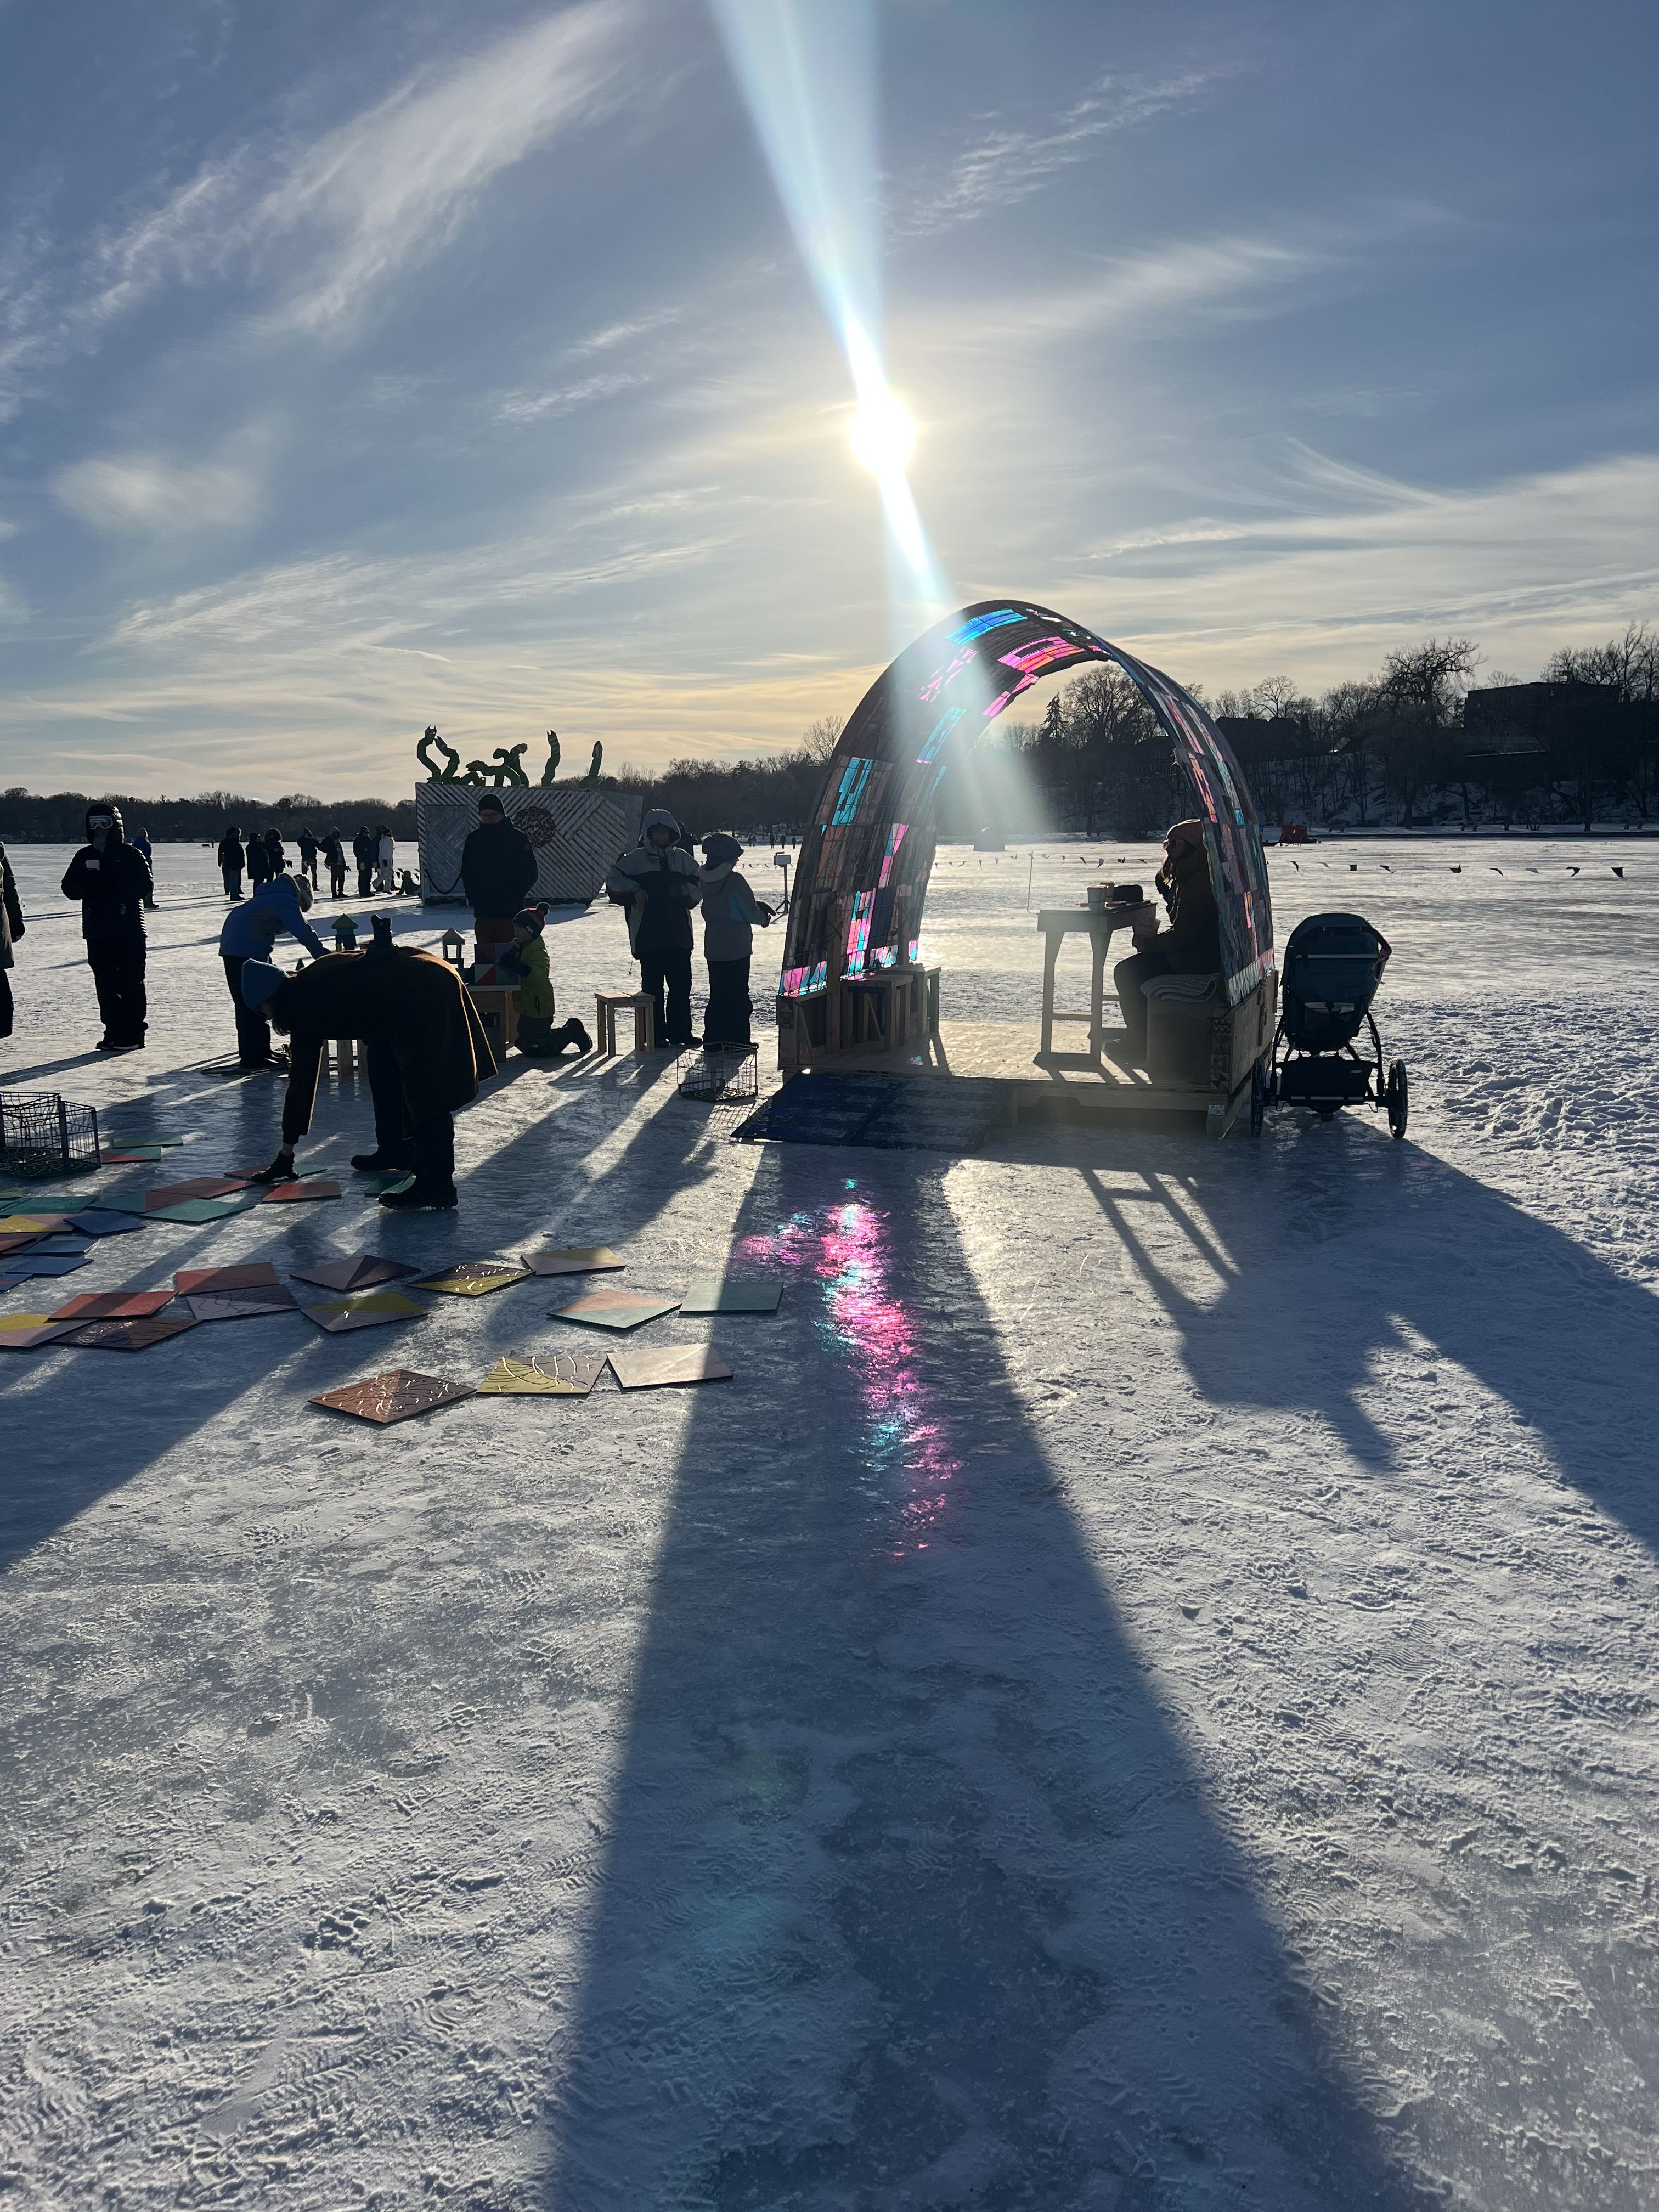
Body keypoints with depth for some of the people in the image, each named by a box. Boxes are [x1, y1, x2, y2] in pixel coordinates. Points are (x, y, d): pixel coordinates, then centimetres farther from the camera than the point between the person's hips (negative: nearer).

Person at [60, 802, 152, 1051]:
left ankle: (133, 1034, 1)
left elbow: (144, 888, -11)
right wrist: (89, 884, -13)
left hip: (128, 929, -5)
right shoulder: (84, 857, 13)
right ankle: (113, 1032, 14)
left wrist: (113, 885, -22)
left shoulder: (130, 855, -1)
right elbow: (70, 888, 7)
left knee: (131, 982, -3)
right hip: (97, 930, 5)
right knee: (105, 983, 7)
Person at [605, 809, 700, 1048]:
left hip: (679, 932, 3)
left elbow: (699, 886, 18)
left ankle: (681, 1031, 13)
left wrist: (684, 891, -2)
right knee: (652, 983, 0)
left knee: (681, 983, 4)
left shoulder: (681, 857, 12)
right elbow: (613, 880, 7)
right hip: (648, 933, -3)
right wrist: (634, 889, -8)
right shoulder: (636, 858, 4)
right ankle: (655, 1033, 5)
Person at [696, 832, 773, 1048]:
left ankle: (713, 1038, 14)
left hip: (713, 949, 6)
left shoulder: (705, 881, 4)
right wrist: (765, 918, 10)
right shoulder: (734, 881, -17)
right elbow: (750, 913, -14)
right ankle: (737, 1039, 5)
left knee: (717, 994, 13)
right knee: (738, 994, 3)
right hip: (736, 948, -6)